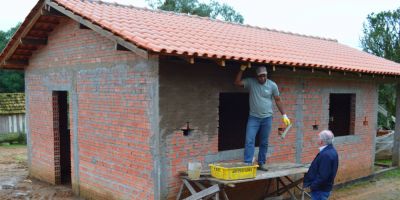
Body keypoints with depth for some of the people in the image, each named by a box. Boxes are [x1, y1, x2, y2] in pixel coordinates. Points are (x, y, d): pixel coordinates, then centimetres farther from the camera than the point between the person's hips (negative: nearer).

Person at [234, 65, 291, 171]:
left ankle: (261, 163, 20)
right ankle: (247, 163, -7)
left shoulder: (272, 85, -2)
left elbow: (278, 100, 4)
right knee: (249, 140, -9)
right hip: (253, 117, -1)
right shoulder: (250, 82, -3)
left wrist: (284, 115, 3)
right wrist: (242, 70, -19)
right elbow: (237, 83, -12)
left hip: (267, 118, 1)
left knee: (264, 142, 8)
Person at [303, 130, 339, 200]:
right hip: (323, 188, 10)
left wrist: (312, 185, -17)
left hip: (320, 189, -10)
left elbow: (323, 176, -29)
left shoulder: (326, 155, -28)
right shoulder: (331, 151, 6)